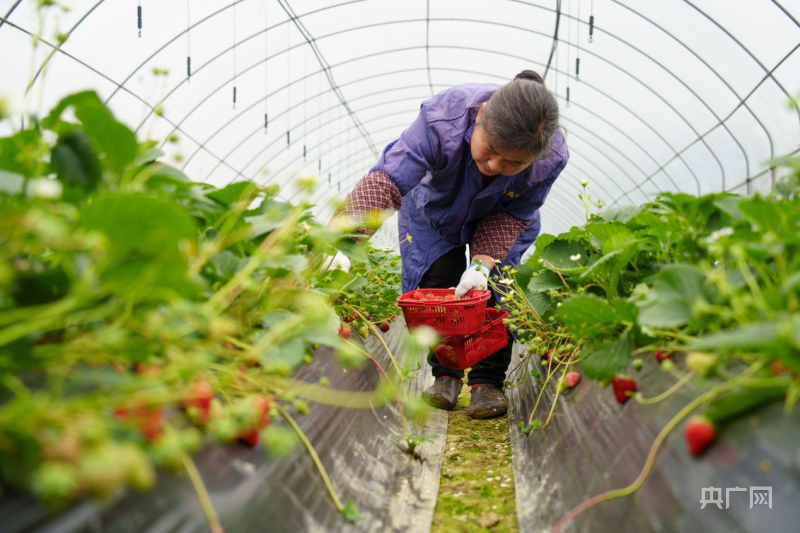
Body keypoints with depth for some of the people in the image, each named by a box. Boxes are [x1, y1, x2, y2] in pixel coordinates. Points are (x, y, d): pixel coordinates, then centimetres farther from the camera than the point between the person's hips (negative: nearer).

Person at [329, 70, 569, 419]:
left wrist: (483, 262, -37)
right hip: (435, 209, -1)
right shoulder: (443, 119, -45)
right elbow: (386, 180, -52)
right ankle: (445, 374, 10)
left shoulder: (552, 158, -36)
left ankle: (488, 381, 2)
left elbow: (510, 216, -22)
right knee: (436, 284, -8)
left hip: (499, 218, 1)